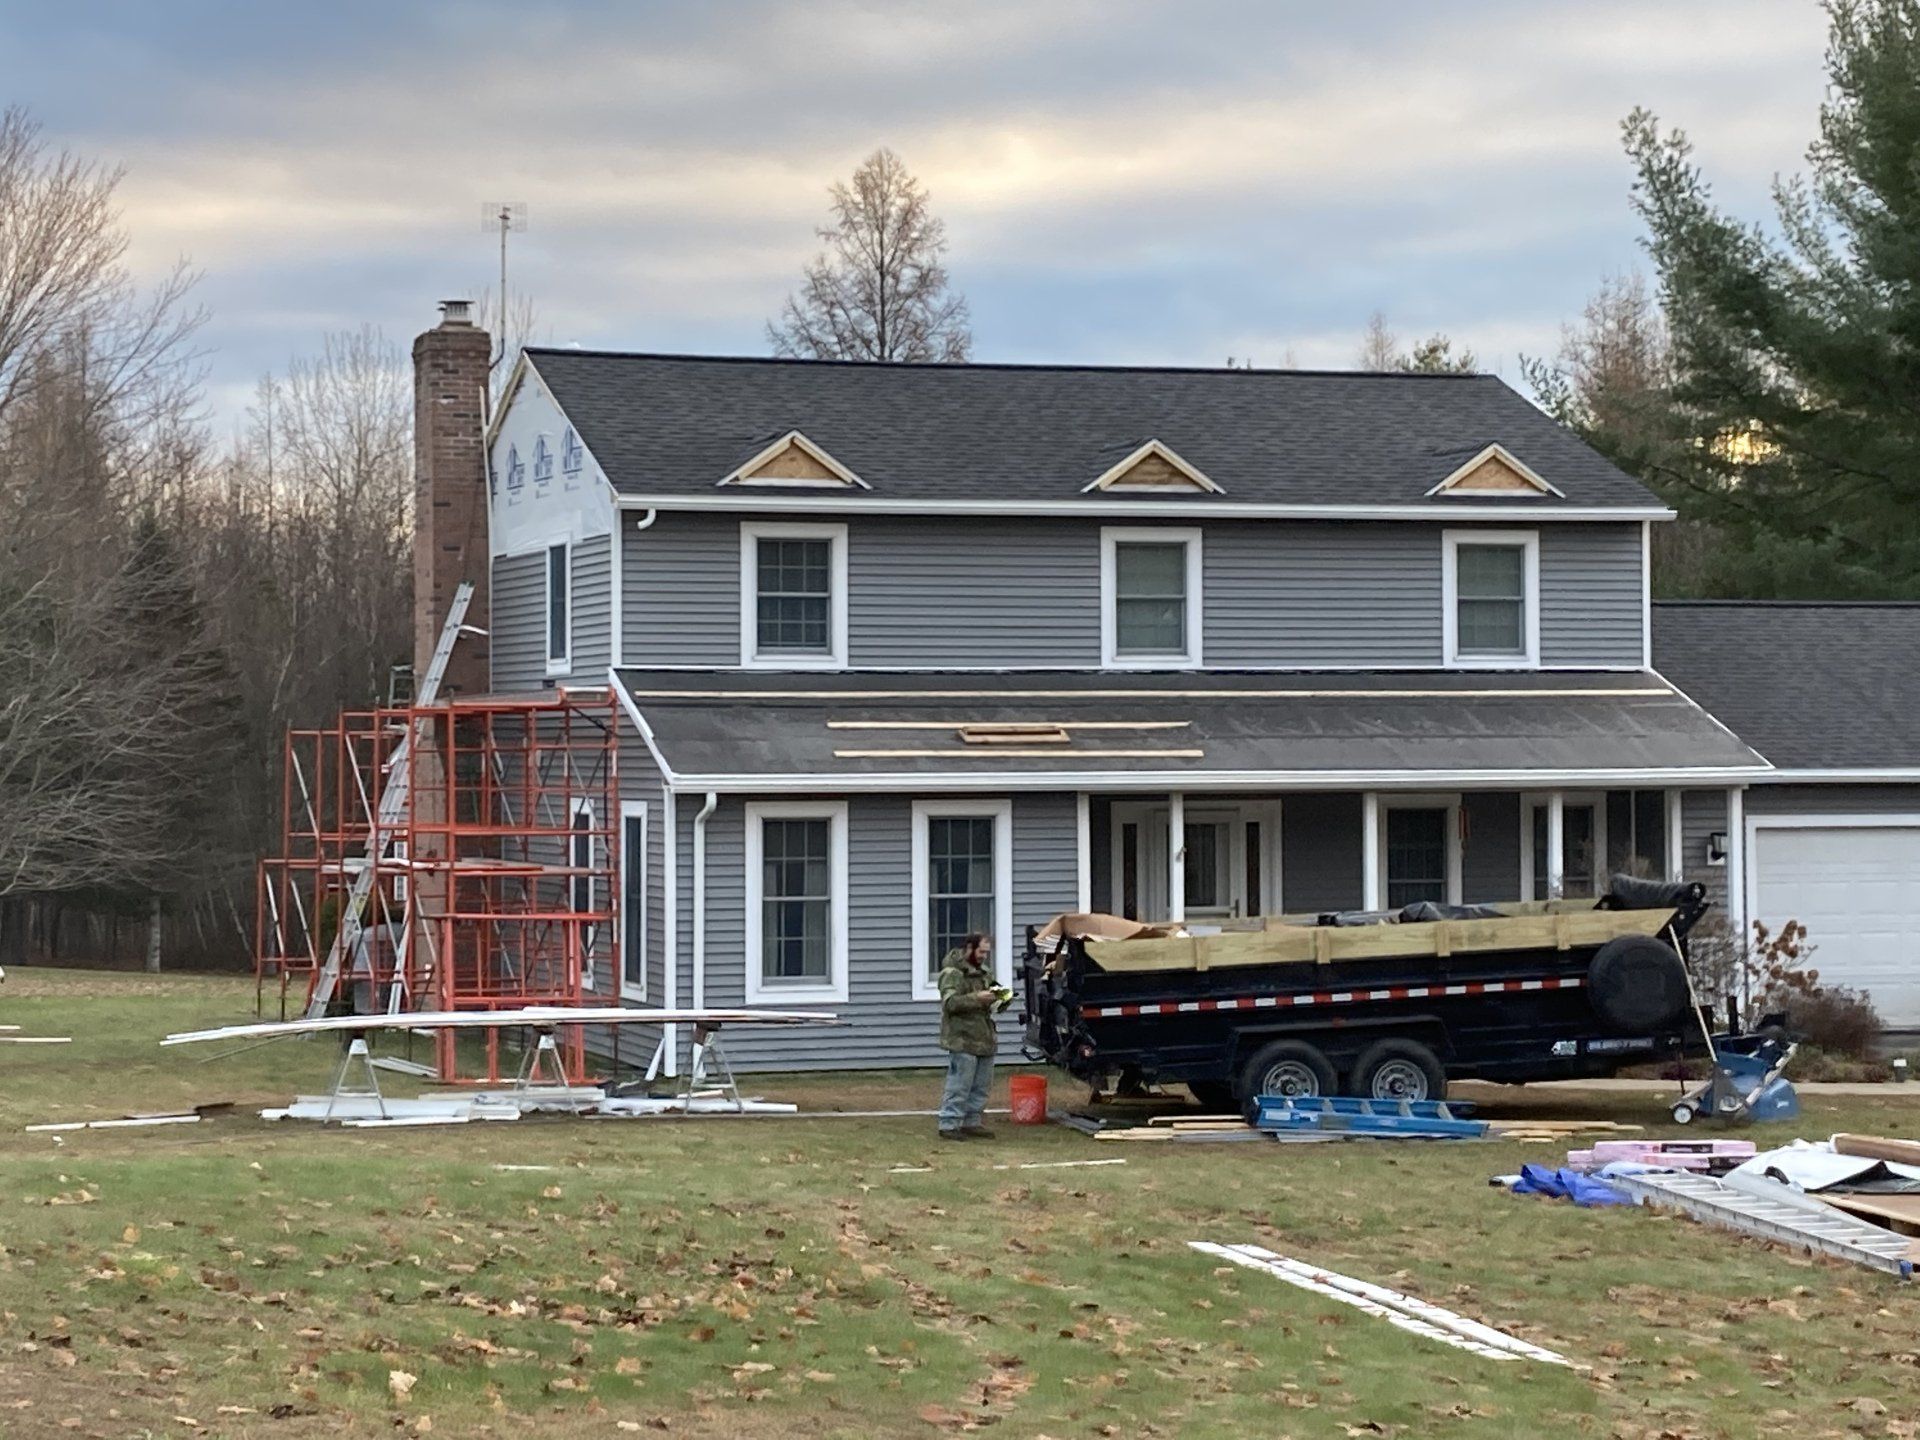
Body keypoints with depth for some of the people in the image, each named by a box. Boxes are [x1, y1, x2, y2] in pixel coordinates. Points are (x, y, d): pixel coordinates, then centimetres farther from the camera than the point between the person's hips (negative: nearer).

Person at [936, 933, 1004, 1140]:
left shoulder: (984, 973, 20)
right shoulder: (952, 973, -8)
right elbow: (950, 1002, -19)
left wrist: (998, 999, 6)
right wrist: (977, 998, -25)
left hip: (984, 1039, 9)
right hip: (962, 1039, -9)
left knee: (981, 1086, 10)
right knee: (959, 1086, -9)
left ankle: (971, 1123, 19)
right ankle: (949, 1125, -6)